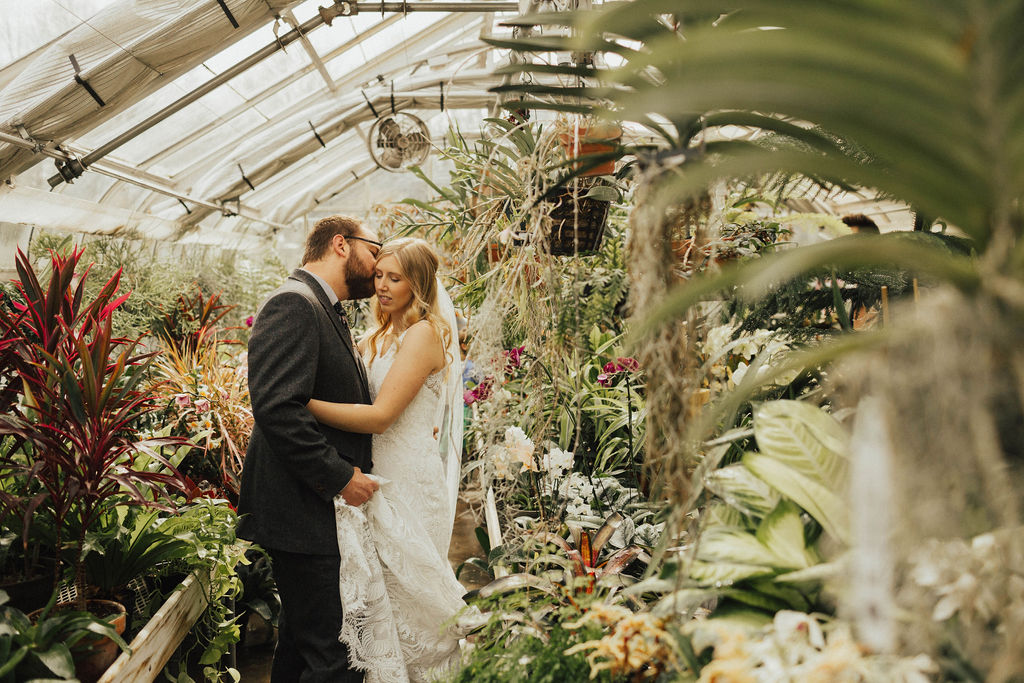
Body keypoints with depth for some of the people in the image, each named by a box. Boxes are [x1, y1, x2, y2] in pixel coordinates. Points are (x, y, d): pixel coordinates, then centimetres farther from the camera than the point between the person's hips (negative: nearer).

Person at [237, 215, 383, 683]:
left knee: (302, 637, 21)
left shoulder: (322, 310, 17)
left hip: (326, 503, 11)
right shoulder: (294, 304, -15)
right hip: (303, 507, -11)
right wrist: (341, 476, -20)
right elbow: (277, 408, -25)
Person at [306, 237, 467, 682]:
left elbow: (380, 416, -22)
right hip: (378, 477, 8)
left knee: (404, 594, 3)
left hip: (409, 482, -8)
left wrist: (301, 404, -26)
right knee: (380, 593, 13)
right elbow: (356, 391, 11)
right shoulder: (383, 336, 15)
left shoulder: (424, 334, -14)